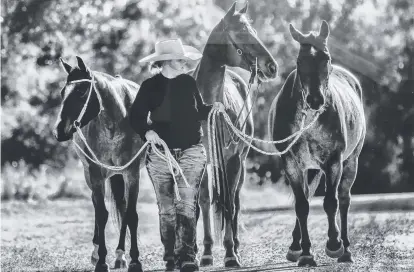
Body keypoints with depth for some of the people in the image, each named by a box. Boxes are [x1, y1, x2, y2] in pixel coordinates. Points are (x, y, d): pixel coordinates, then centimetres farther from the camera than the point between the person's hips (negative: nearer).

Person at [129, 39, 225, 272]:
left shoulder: (189, 82, 5)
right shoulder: (150, 86, -2)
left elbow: (199, 111, 16)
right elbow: (136, 117, -1)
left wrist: (212, 108, -4)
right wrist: (146, 131, -20)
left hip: (191, 152, 1)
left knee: (187, 206, -10)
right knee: (166, 209, 7)